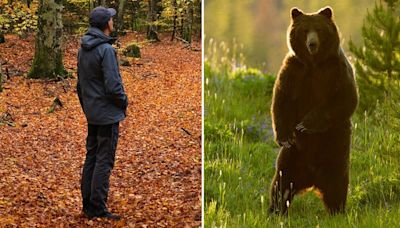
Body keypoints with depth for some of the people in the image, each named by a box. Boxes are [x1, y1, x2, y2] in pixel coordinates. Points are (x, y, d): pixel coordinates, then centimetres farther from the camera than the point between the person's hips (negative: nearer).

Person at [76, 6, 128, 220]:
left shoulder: (83, 49, 8)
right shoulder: (106, 50, -19)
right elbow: (113, 85, -22)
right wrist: (124, 102, -5)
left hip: (91, 114, 8)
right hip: (108, 114, -8)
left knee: (91, 158, 13)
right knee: (104, 161, -4)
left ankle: (88, 204, 17)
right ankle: (98, 208, -3)